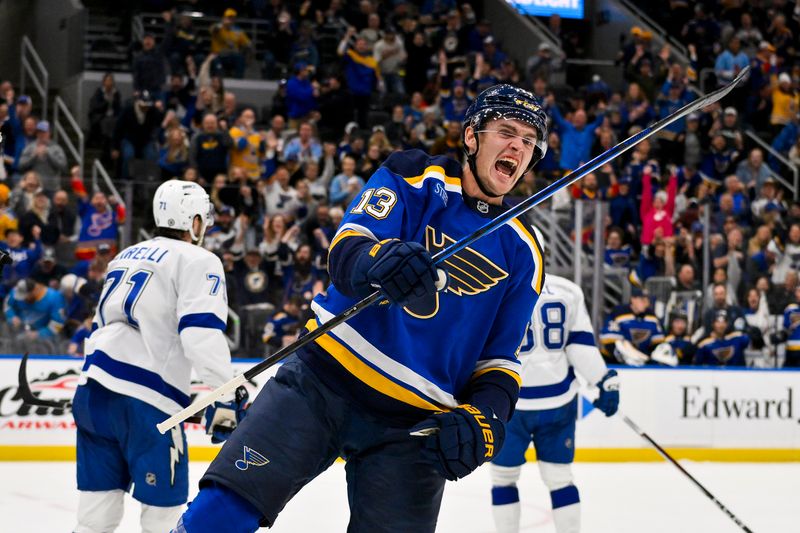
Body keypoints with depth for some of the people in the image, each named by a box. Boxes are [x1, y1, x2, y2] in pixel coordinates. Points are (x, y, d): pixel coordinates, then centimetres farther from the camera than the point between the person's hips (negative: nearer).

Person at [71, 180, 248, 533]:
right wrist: (224, 396, -17)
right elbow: (201, 330, -15)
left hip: (92, 386, 7)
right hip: (144, 399, -7)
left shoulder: (125, 257, 23)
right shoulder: (197, 261, 0)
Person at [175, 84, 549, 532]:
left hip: (411, 426, 3)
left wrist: (484, 418, -12)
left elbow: (500, 360, 9)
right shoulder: (415, 178, 1)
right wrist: (378, 261, -38)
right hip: (322, 382, -2)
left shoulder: (523, 255, 8)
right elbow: (347, 247, -14)